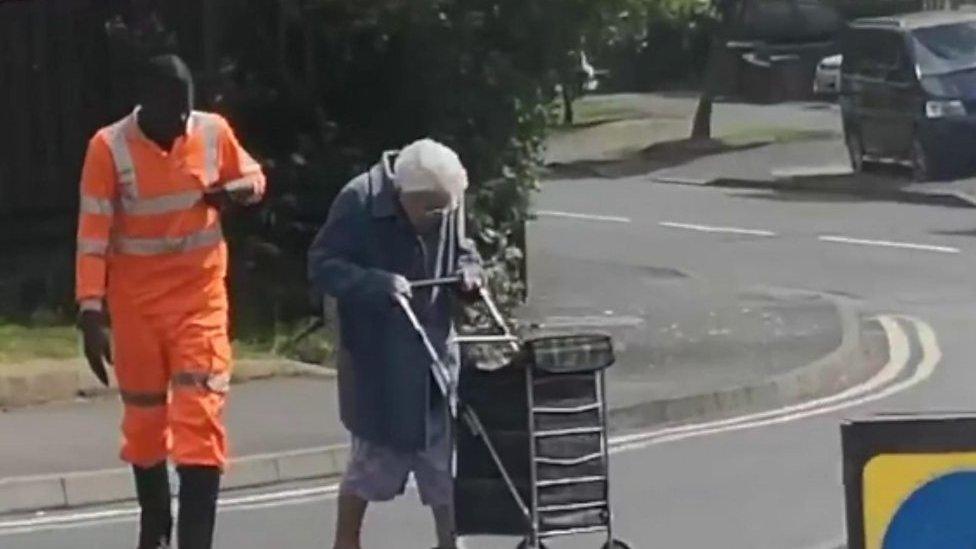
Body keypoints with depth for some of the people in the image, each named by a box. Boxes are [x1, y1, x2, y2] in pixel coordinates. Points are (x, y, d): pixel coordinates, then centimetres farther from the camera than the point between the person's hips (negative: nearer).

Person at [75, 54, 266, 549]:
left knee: (200, 420, -12)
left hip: (200, 298, 1)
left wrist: (237, 190, -11)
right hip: (135, 303, -1)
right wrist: (91, 312, -19)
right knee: (144, 419, 13)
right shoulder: (109, 147, -14)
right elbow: (93, 235, -14)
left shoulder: (214, 132, -6)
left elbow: (252, 176, 13)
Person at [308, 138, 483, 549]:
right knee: (373, 457, 4)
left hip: (436, 353, 4)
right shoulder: (359, 203, -18)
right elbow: (322, 267, -16)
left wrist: (468, 270, -8)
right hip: (377, 359, -4)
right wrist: (377, 284, -31)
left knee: (445, 455, 4)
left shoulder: (449, 204, -1)